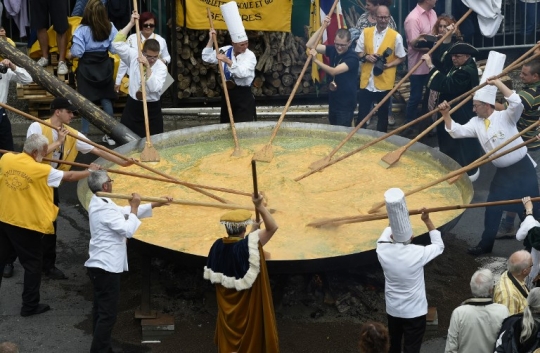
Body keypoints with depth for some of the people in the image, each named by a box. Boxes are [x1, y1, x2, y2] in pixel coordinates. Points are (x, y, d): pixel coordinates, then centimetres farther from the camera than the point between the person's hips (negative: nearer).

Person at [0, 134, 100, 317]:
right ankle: (30, 306, 14)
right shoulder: (42, 170, -15)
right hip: (26, 223, -5)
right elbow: (70, 176, -3)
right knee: (32, 264, 9)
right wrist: (90, 171, 13)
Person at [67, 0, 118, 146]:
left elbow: (77, 52, -17)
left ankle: (84, 135, 9)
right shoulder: (110, 28, -6)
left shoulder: (82, 29, -16)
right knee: (106, 100, 10)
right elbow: (115, 49, -1)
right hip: (105, 67, 3)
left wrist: (70, 55, 5)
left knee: (87, 102, 4)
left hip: (87, 68, -3)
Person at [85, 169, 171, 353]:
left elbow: (124, 212, 19)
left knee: (100, 309, 17)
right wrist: (134, 207, -10)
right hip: (106, 267, -11)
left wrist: (156, 204, 18)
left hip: (99, 265, 11)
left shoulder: (99, 203, 11)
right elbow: (128, 230, -23)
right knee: (108, 313, -6)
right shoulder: (104, 208, -22)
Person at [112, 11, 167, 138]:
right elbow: (117, 44, -10)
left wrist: (147, 67, -29)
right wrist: (131, 24, -13)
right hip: (132, 106, 2)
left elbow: (154, 88, -22)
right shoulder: (134, 57, -3)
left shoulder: (161, 67, -10)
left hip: (152, 108, -2)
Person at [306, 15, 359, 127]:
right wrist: (323, 26, -12)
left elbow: (333, 71, -29)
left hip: (346, 104, -7)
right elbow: (310, 45, -6)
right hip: (333, 100, 7)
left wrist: (315, 60, -34)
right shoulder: (332, 50, 0)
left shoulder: (352, 57, -19)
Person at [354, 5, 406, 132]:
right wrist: (366, 56, -12)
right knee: (362, 113, 6)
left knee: (383, 113, 13)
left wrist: (388, 65, -15)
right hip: (366, 81, 2)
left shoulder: (395, 36, -5)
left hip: (384, 82, -1)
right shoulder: (366, 32, 2)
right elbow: (358, 52, 9)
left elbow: (401, 57, 1)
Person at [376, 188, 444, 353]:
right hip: (414, 311, -4)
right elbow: (439, 246, -2)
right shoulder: (417, 253, -24)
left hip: (392, 309, 4)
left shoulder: (382, 251, -16)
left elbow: (386, 234, 10)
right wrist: (427, 221, 5)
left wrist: (396, 220, 22)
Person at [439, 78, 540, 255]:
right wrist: (446, 114, -18)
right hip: (503, 172, 5)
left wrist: (497, 83, -27)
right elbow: (456, 131, -4)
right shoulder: (476, 123, 4)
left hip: (522, 168, -5)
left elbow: (517, 103, -30)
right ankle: (485, 244, 20)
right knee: (492, 209, 6)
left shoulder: (505, 117, -11)